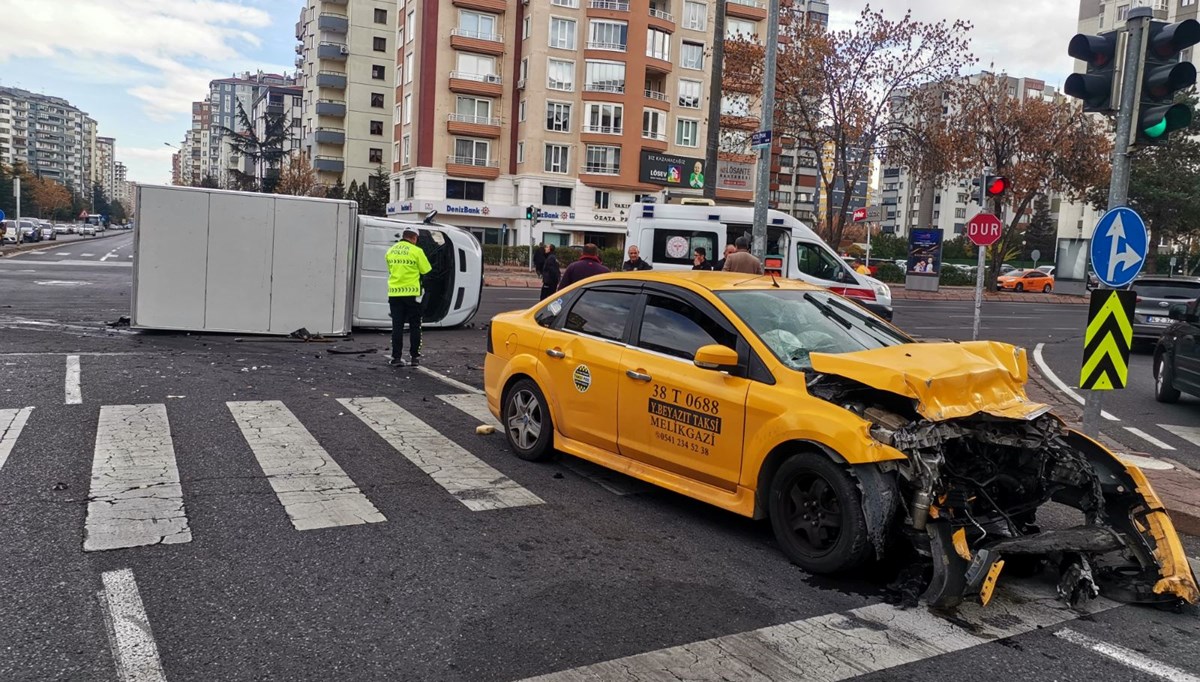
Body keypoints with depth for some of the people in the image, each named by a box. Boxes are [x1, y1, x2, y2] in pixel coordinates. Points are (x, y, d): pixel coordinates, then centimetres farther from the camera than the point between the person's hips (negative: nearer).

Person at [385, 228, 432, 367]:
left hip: (394, 293, 4)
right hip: (411, 293, -4)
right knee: (414, 326, 7)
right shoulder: (416, 251, -8)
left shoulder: (391, 251, 8)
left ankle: (397, 357, 5)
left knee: (397, 326, 6)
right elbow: (426, 270, -3)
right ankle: (415, 356, 9)